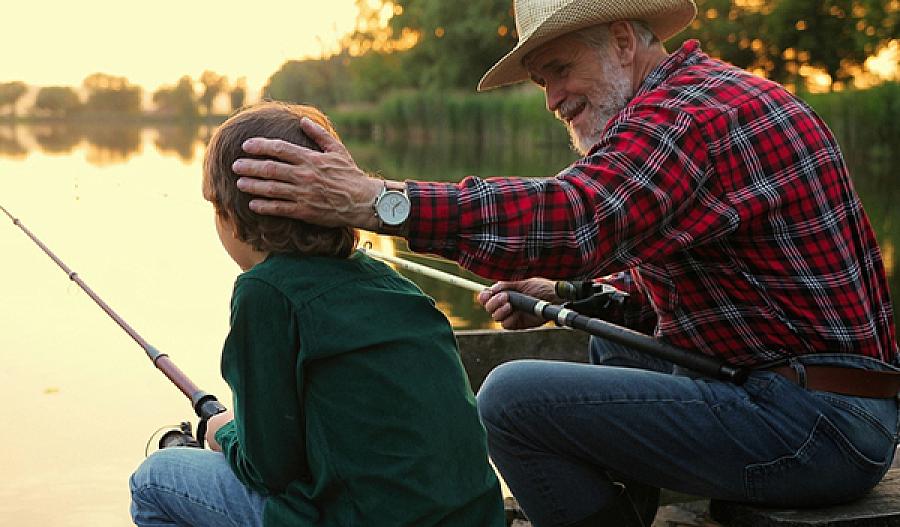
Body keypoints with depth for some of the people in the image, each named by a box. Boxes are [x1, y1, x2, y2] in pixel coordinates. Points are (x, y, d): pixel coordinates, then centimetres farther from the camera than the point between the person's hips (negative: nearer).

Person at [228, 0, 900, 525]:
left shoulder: (689, 109, -15)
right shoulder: (717, 97, 19)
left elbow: (577, 219, -34)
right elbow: (660, 280, 24)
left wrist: (373, 201, -38)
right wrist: (561, 296, 8)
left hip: (816, 430, -11)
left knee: (512, 398, -15)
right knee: (611, 338, 29)